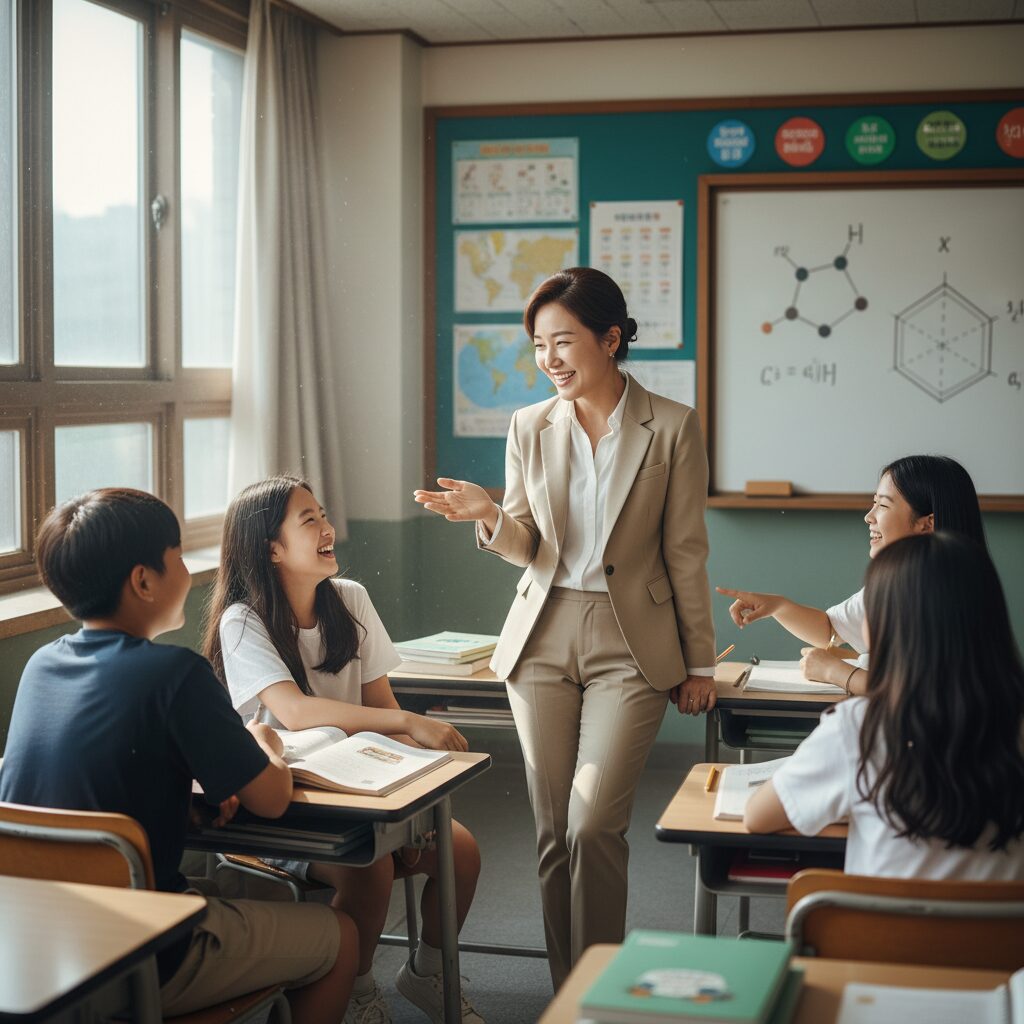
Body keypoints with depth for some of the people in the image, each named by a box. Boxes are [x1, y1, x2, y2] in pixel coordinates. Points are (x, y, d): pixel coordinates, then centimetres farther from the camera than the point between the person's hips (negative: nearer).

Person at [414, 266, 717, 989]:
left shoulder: (672, 427, -4)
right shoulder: (530, 427, 6)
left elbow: (686, 553, 0)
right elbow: (528, 547, 10)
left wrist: (700, 663, 2)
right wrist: (490, 517, -13)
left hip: (630, 642, -3)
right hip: (543, 637, 4)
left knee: (593, 826, -12)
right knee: (554, 833, 7)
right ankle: (565, 993, 19)